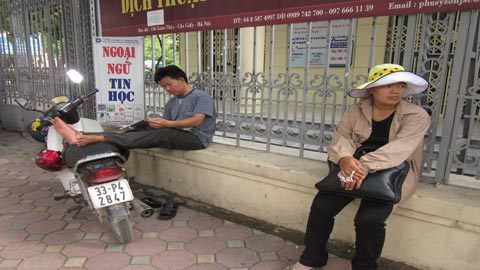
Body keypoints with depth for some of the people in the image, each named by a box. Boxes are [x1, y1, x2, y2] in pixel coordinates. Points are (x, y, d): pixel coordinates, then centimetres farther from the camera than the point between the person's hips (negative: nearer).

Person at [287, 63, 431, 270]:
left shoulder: (417, 116, -7)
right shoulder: (355, 111, 2)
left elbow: (400, 147, -22)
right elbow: (342, 136, -7)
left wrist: (366, 166, -37)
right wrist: (344, 158, -32)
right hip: (353, 169, 3)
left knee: (369, 218, -26)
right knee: (321, 205, -16)